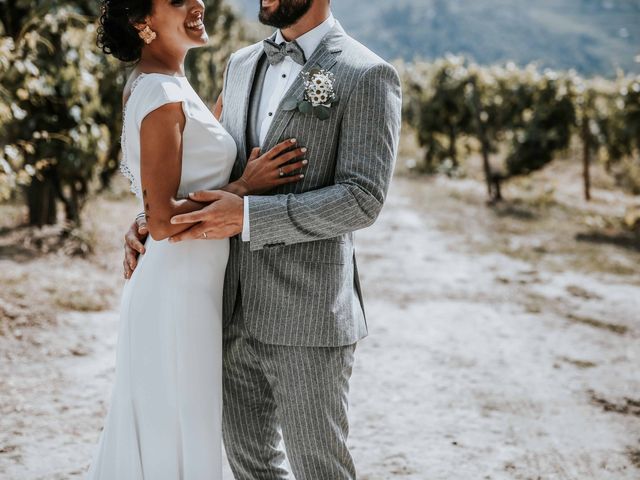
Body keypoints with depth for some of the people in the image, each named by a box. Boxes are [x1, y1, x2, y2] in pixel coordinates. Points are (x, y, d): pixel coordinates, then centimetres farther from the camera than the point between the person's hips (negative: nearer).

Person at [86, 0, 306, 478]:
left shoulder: (158, 84, 11)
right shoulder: (162, 97, -19)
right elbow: (163, 219, -23)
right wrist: (244, 187, -17)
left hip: (178, 284, 9)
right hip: (179, 292, -9)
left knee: (151, 429, 19)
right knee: (177, 434, 3)